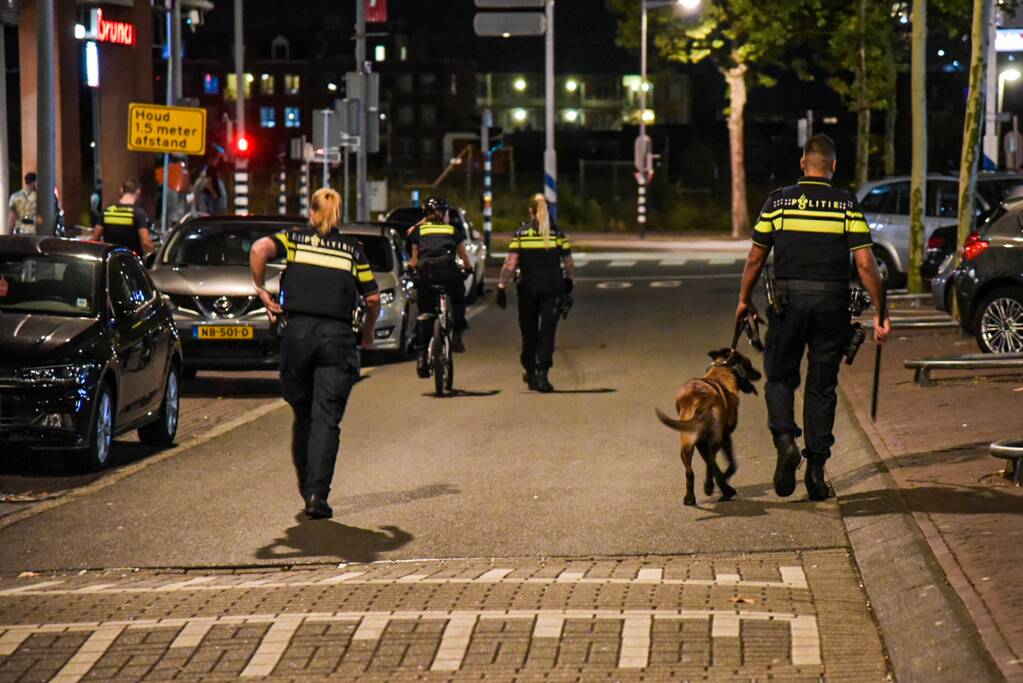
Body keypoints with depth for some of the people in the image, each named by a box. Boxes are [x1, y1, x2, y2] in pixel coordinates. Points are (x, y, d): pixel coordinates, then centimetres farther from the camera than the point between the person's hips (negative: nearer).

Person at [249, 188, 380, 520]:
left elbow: (260, 249, -10)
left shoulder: (295, 237, 10)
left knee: (303, 414, 15)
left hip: (297, 331, 1)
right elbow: (373, 298, 9)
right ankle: (317, 494, -14)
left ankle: (306, 485, 23)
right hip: (338, 336, -1)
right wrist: (368, 331, 26)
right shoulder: (353, 248, 12)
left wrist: (261, 290, 1)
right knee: (326, 420, -4)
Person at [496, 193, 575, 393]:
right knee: (547, 331, -1)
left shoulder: (520, 234, -3)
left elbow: (510, 264, -9)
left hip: (528, 287, 1)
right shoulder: (558, 234, -1)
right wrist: (568, 280, 21)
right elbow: (569, 264, 3)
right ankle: (542, 374, -14)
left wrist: (501, 286, -7)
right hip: (552, 287, 0)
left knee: (529, 331, 15)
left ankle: (530, 372, 29)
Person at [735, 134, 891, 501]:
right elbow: (865, 264, -5)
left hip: (788, 299, 0)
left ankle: (785, 439, -13)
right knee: (822, 386, 9)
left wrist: (744, 299, 20)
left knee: (780, 378, 13)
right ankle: (816, 468, 8)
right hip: (832, 302, 1)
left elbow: (755, 258, 6)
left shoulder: (778, 201, 1)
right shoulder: (847, 205, 0)